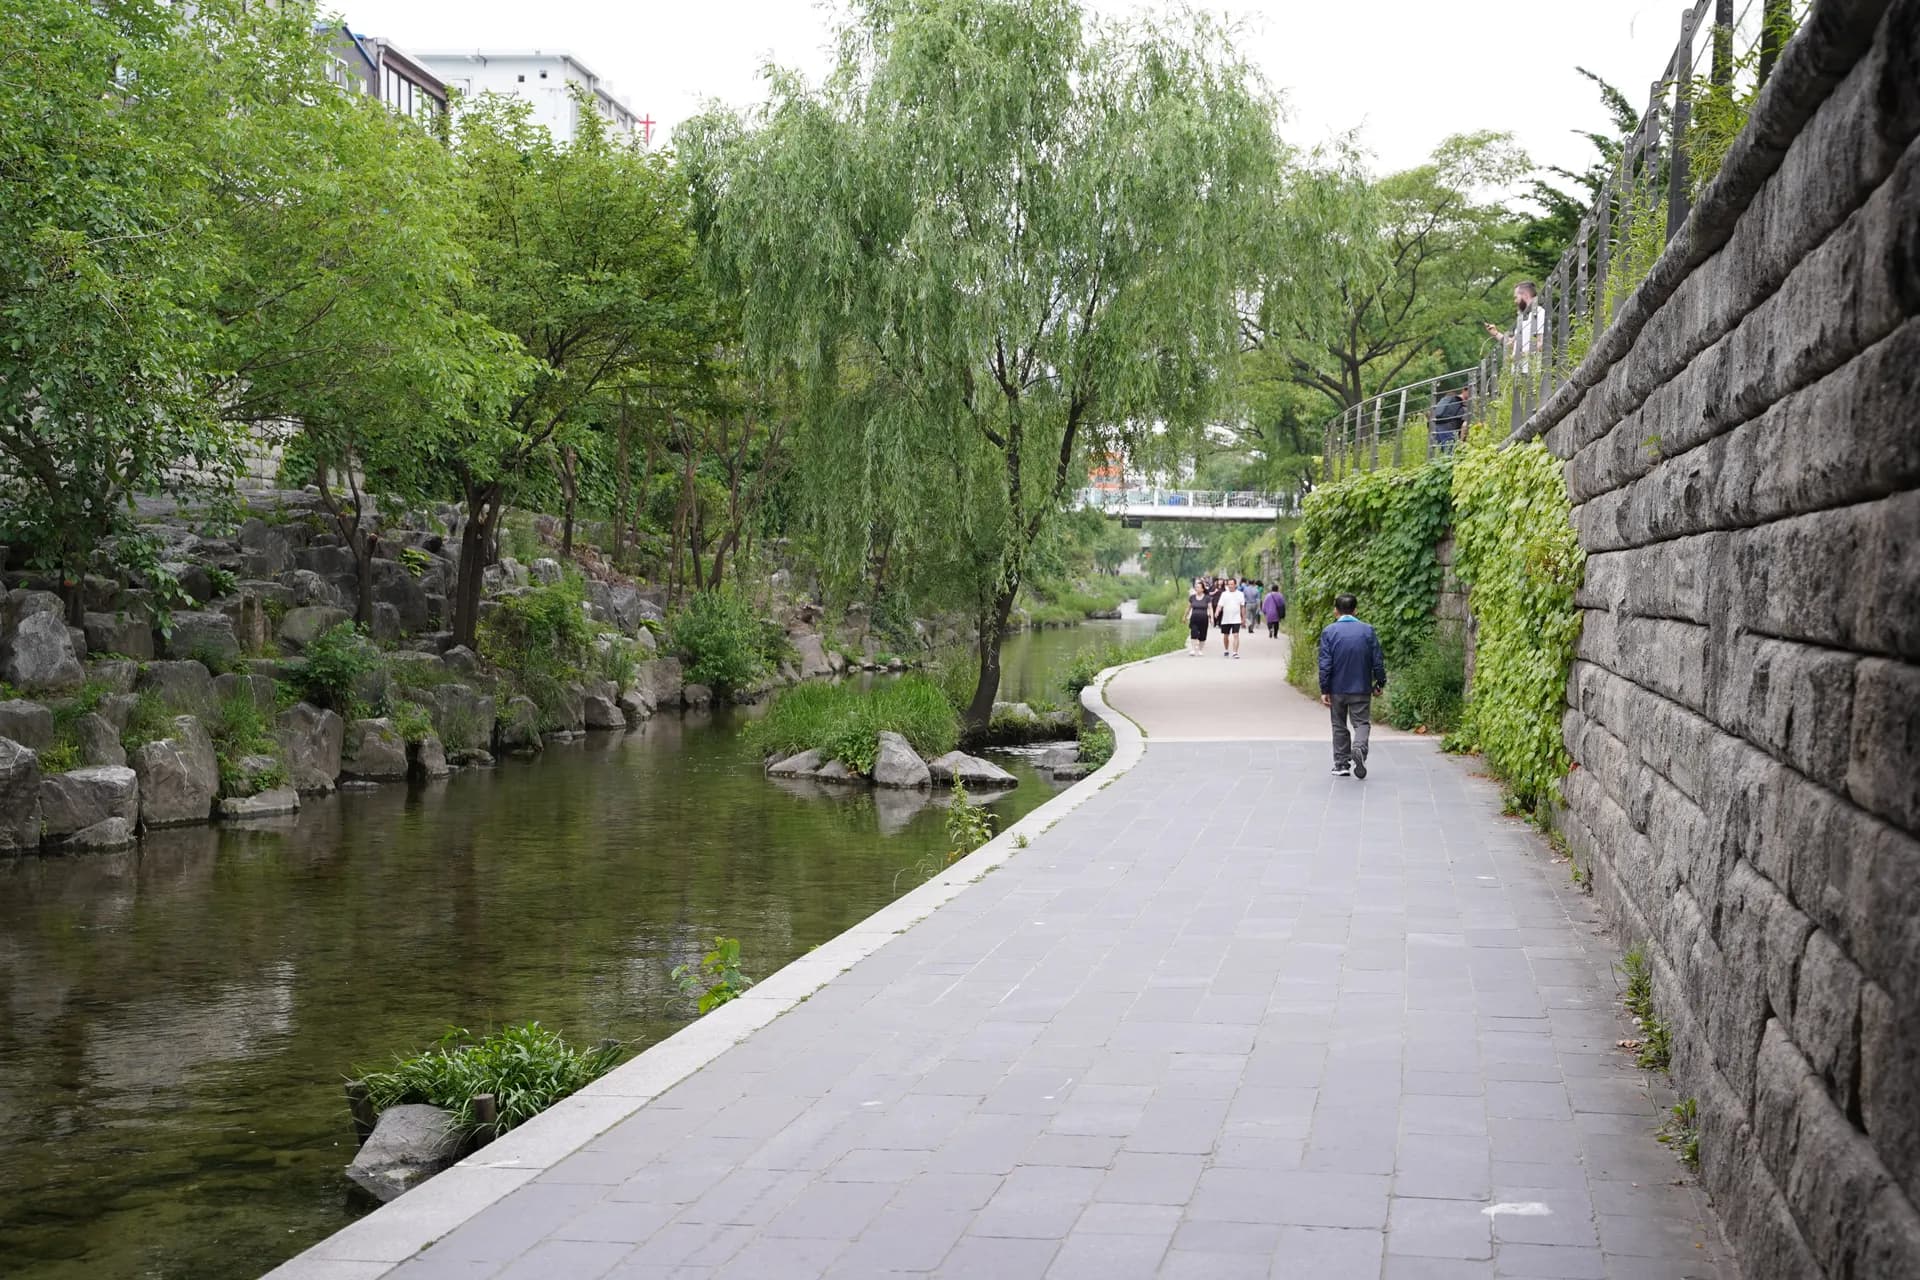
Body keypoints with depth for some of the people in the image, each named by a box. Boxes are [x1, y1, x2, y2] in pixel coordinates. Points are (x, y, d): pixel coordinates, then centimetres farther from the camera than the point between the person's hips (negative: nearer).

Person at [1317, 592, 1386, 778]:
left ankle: (1342, 764, 16)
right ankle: (1359, 749, -25)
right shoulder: (1367, 630, -3)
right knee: (1362, 723, 5)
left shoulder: (1329, 631, -7)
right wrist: (1380, 683, 12)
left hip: (1337, 688, 0)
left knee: (1339, 726, 13)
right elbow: (1377, 660, -1)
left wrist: (1324, 690, -5)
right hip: (1361, 688, 0)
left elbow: (1325, 663, -9)